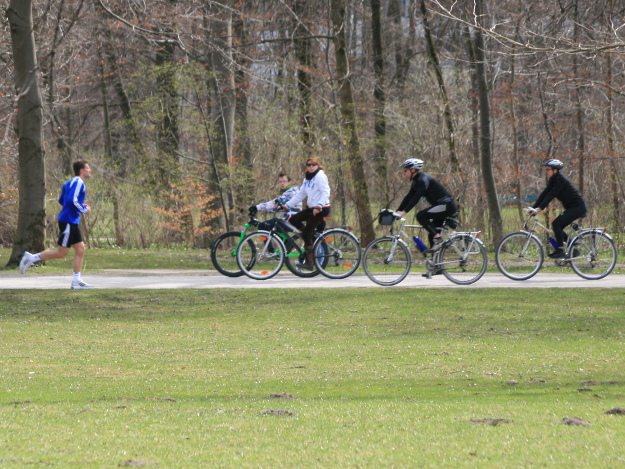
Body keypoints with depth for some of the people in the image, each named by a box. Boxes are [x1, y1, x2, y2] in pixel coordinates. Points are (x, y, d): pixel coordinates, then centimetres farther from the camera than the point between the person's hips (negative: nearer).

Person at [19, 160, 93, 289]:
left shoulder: (71, 183, 16)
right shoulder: (78, 182, -14)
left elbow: (62, 201, 21)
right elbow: (72, 200, -26)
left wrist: (81, 206, 16)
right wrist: (84, 210, -12)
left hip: (72, 222, 10)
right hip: (68, 221, -10)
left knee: (80, 249, 6)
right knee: (61, 253, -7)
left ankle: (76, 280, 5)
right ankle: (31, 258, 1)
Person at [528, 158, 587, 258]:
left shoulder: (560, 180, -19)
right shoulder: (553, 181, 9)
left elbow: (551, 195, -28)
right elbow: (544, 194, 7)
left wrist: (539, 209, -34)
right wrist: (533, 208, -2)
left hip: (578, 207, -10)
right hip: (571, 208, 10)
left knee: (556, 224, -19)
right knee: (558, 227, 7)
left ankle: (560, 250, -16)